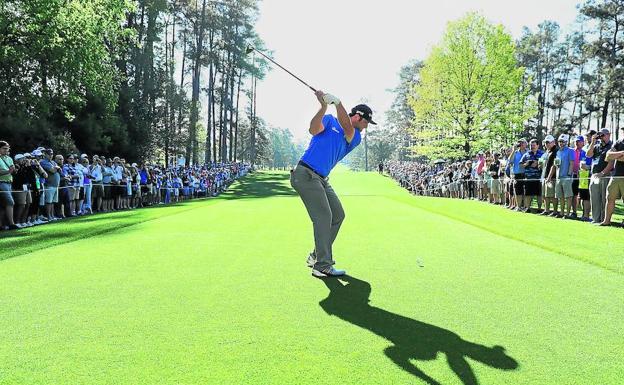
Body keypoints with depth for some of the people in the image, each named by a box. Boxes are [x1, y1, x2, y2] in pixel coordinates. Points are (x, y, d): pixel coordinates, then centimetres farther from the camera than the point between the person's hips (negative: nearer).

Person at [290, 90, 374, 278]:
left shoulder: (356, 138, 12)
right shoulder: (329, 120, 3)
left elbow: (347, 128, -11)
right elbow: (314, 130, -16)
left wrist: (337, 102, -25)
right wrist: (324, 106, -26)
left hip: (322, 179, 8)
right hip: (305, 174, -8)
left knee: (338, 215, 10)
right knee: (323, 216, -15)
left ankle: (317, 256, 21)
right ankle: (322, 266, -14)